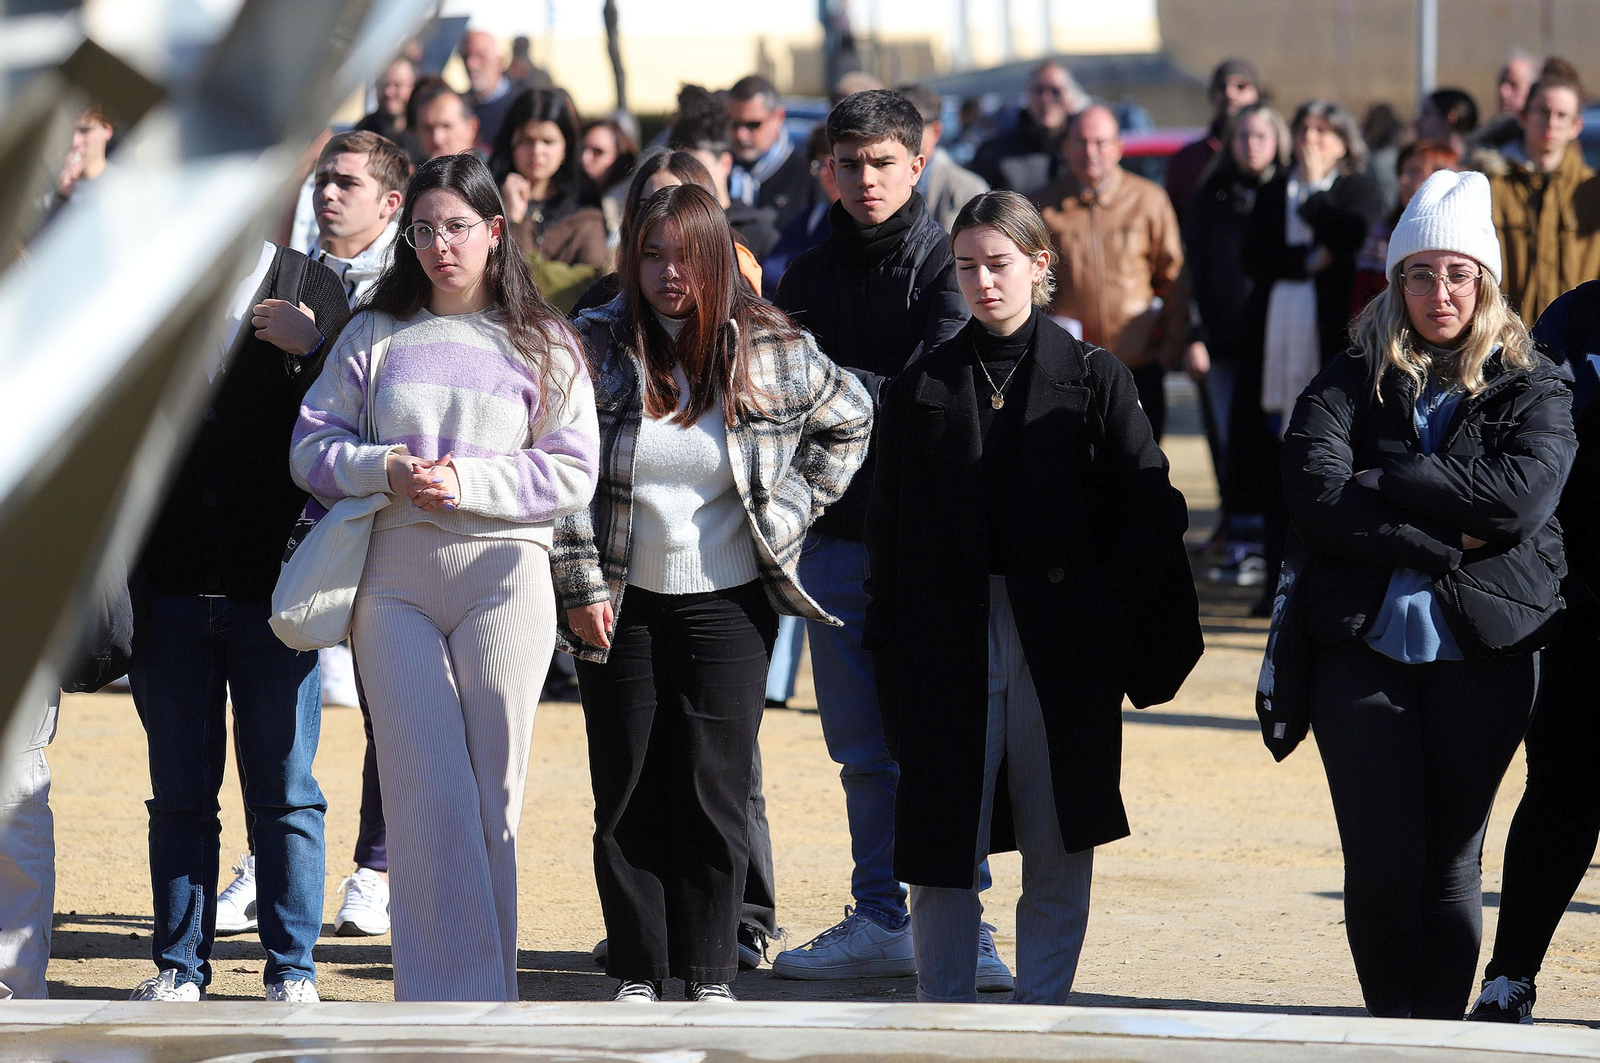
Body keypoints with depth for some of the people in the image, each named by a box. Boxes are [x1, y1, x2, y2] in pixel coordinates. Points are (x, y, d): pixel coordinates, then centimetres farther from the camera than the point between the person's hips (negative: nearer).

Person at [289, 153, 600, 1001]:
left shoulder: (542, 344, 9)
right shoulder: (375, 334, 13)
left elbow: (573, 474, 2)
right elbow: (312, 446, 9)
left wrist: (469, 481, -11)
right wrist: (385, 470, -10)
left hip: (502, 574, -1)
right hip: (393, 574, 1)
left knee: (492, 791, -2)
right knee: (428, 792, -9)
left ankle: (481, 991, 5)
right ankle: (450, 1001, -8)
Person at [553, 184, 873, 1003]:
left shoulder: (772, 351, 0)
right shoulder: (597, 348, -2)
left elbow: (847, 418, 17)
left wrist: (791, 507, 6)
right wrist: (579, 584, -6)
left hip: (728, 604, 0)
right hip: (620, 607, 0)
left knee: (715, 793, -2)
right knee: (627, 792, 2)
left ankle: (709, 976, 6)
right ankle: (636, 973, 10)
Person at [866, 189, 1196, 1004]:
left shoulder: (1093, 378, 3)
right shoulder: (922, 386, 7)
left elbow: (1151, 511, 0)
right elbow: (887, 532, 8)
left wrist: (1111, 616, -10)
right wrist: (889, 652, 1)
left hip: (1064, 647, -1)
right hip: (950, 644, 1)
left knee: (1057, 849, 3)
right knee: (940, 851, 0)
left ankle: (1040, 1015, 13)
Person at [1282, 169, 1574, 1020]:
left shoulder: (1532, 390, 5)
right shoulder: (1350, 384, 7)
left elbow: (1519, 498, -13)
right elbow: (1313, 500, -10)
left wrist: (1380, 484, -12)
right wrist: (1445, 542, -14)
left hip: (1485, 652, 0)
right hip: (1364, 650, 0)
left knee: (1452, 860, 3)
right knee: (1381, 861, -4)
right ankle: (1391, 1026, 8)